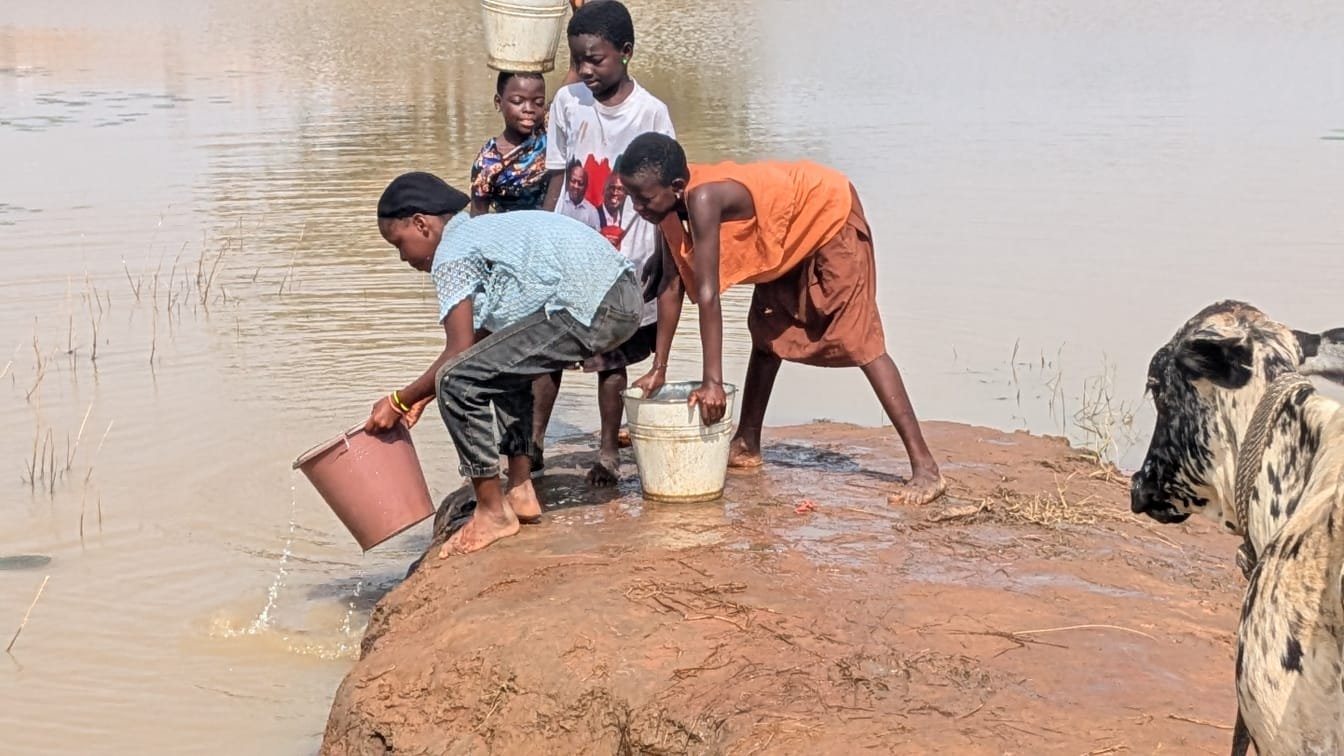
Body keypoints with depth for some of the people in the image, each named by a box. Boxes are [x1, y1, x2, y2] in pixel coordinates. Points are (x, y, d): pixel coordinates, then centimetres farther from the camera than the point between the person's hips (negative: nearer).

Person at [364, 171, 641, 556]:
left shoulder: (451, 254, -3)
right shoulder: (482, 231, 25)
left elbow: (460, 353, -7)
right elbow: (478, 342, 25)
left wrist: (401, 401, 3)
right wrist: (423, 396, 25)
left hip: (590, 310, -11)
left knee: (457, 382, -8)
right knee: (504, 362, 31)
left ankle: (493, 512, 3)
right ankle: (520, 492, 29)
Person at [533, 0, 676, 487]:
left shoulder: (651, 112, -7)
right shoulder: (568, 103, 1)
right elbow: (557, 178, 7)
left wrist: (663, 256, -6)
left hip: (628, 256, -2)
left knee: (612, 359, 4)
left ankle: (609, 453, 15)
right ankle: (534, 441, 18)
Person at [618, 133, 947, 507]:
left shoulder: (702, 199, -35)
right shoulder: (671, 203, -10)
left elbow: (707, 293, -37)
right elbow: (673, 286, -5)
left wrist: (713, 382, -38)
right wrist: (658, 369, -6)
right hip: (787, 235, 10)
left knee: (858, 339, -17)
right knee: (767, 331, 15)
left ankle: (925, 468, -21)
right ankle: (747, 446, 29)